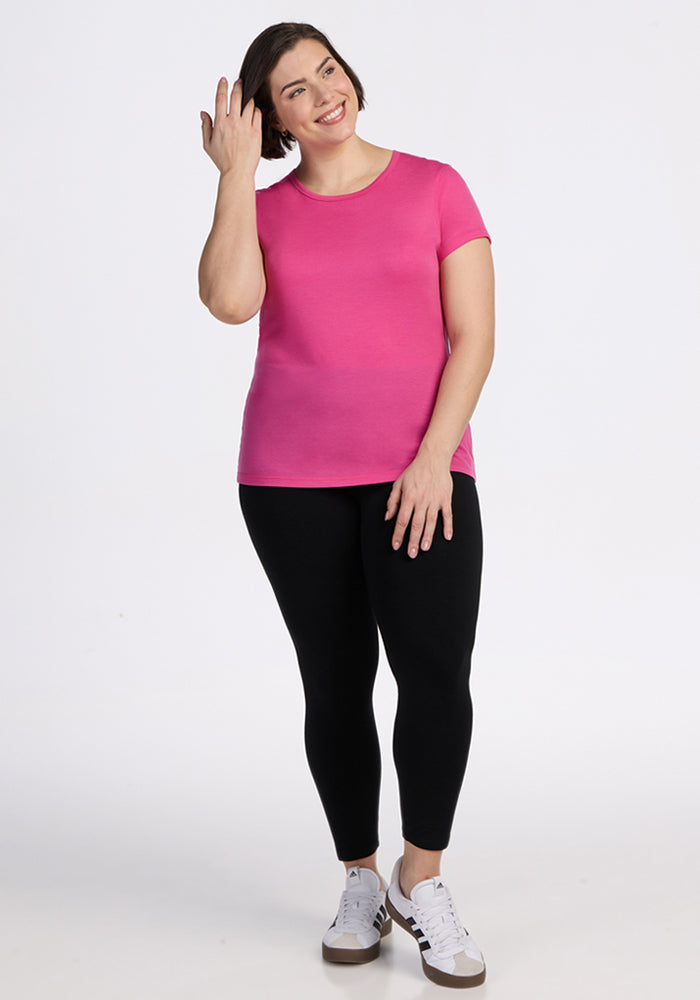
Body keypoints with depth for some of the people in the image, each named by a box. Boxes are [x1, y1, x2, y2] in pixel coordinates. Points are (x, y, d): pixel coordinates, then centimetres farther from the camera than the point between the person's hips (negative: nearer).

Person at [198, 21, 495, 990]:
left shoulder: (434, 186, 4)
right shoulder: (262, 210, 9)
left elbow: (475, 336, -2)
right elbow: (229, 301, -14)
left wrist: (434, 457, -13)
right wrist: (236, 172, -7)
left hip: (418, 471, -1)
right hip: (292, 476, 2)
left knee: (437, 675, -14)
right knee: (336, 685, 4)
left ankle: (421, 881, 7)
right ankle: (361, 882, 22)